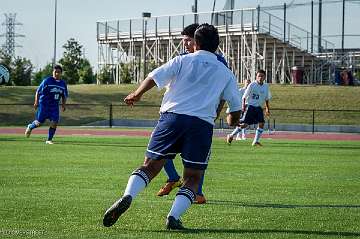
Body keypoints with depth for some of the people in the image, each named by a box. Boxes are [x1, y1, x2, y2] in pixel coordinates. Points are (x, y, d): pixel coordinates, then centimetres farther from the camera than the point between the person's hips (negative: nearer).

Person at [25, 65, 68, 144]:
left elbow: (64, 96, 19)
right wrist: (36, 102, -13)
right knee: (39, 123, -1)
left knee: (54, 122, -10)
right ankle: (30, 127, 33)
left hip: (54, 106, 4)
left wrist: (64, 104, 5)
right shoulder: (47, 81, -8)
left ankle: (49, 140, 3)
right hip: (44, 105, -4)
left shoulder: (63, 84, 7)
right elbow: (38, 91, -5)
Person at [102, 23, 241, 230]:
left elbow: (154, 77, 0)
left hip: (172, 116, 0)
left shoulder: (182, 61, 13)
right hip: (203, 124, 0)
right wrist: (232, 120, 43)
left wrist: (137, 94, 17)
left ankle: (127, 197, -20)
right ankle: (174, 216, -14)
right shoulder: (225, 73, 17)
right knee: (192, 178, 6)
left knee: (151, 166, 4)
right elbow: (236, 107, 20)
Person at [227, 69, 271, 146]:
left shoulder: (266, 86, 6)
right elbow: (244, 96, -7)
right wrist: (243, 105, -19)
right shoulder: (252, 85, -10)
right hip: (250, 106, -5)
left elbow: (267, 98, 20)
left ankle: (256, 141, -3)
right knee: (245, 124, -12)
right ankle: (231, 136, 4)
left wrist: (267, 108, 21)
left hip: (259, 107, 5)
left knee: (261, 123, -10)